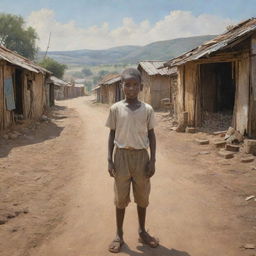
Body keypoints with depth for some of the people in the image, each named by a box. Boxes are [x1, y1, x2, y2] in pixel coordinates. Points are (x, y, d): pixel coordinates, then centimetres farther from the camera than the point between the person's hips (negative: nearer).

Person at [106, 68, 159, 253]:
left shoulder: (147, 109, -2)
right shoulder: (116, 109, -3)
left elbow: (151, 135, 3)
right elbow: (112, 134, 2)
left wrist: (152, 160, -2)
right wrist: (110, 159, -2)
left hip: (141, 156, 1)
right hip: (122, 155, -1)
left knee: (142, 196, 12)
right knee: (121, 197, 8)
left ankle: (142, 231, 30)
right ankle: (119, 235, 22)